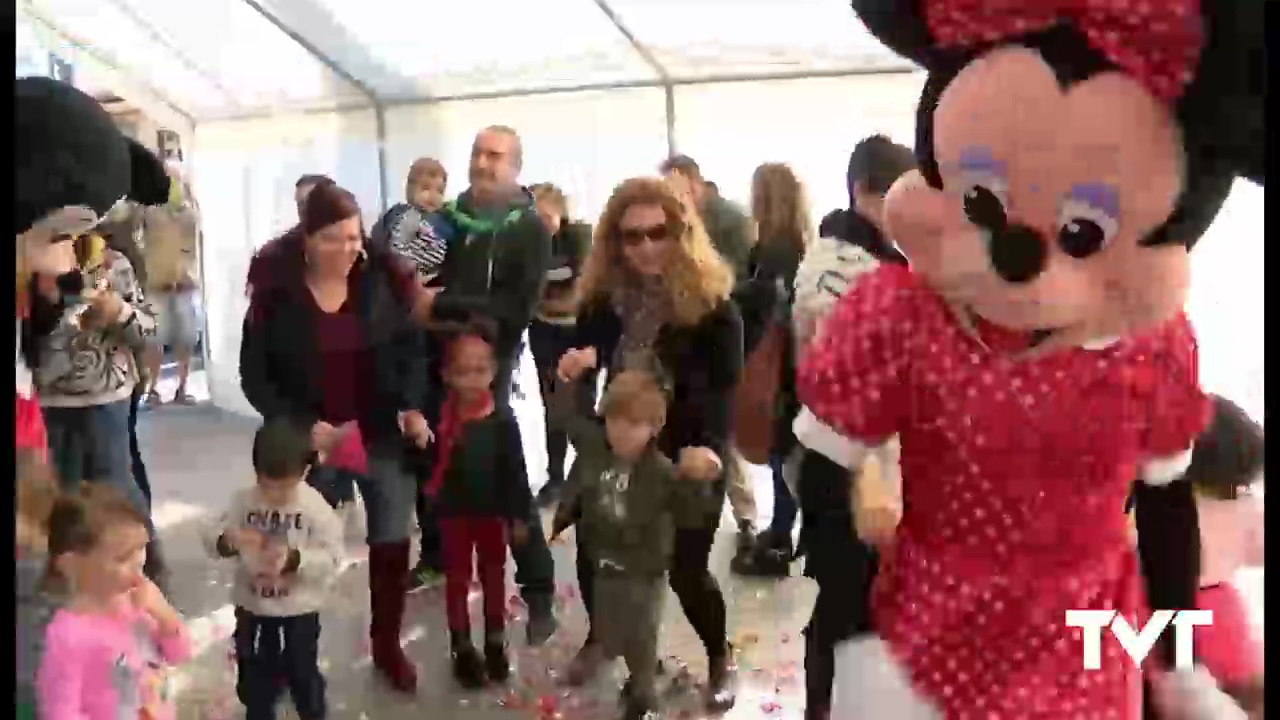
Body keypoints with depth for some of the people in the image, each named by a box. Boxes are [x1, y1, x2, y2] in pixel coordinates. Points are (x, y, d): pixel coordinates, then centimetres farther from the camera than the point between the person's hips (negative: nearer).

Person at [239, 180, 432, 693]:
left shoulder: (383, 279, -7)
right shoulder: (276, 291, -10)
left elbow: (412, 349, 2)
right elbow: (254, 375, -6)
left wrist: (413, 407, -13)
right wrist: (302, 425, -17)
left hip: (382, 435, 2)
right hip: (310, 442, -1)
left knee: (393, 543, 10)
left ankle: (387, 645, 30)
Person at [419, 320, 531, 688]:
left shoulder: (503, 419, -15)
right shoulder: (441, 418, -15)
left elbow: (516, 471, -8)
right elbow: (429, 463, -7)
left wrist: (519, 516, -6)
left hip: (493, 511, 0)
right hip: (454, 512, 0)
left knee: (493, 576, 18)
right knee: (457, 578, 14)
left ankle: (495, 643, 36)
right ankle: (462, 647, 31)